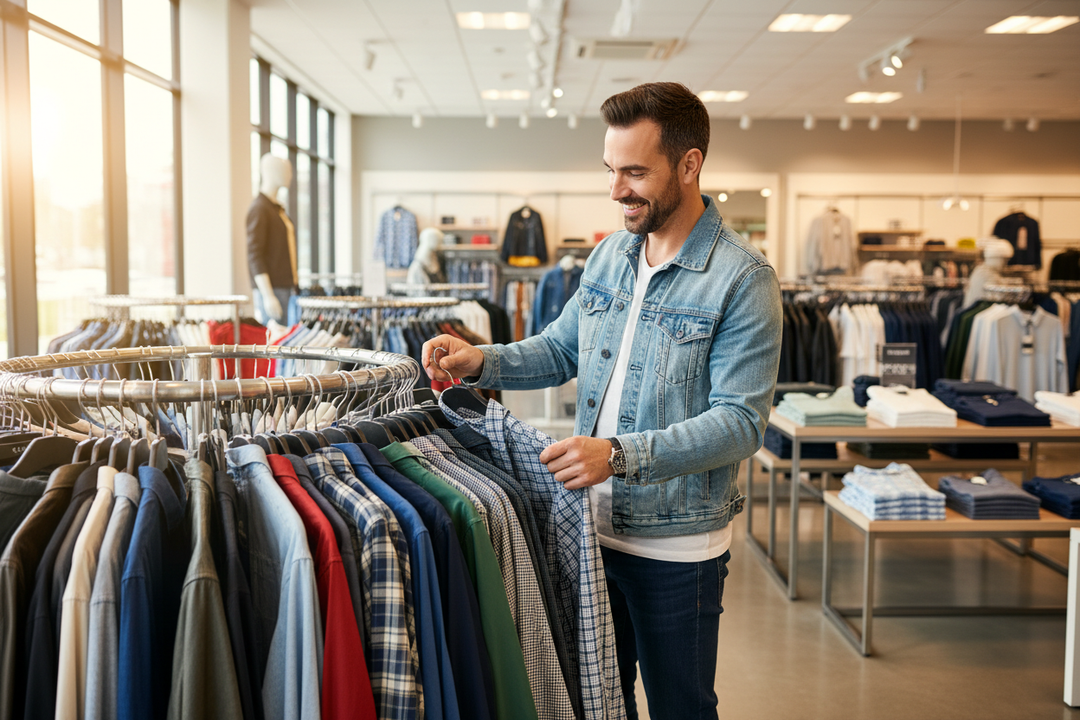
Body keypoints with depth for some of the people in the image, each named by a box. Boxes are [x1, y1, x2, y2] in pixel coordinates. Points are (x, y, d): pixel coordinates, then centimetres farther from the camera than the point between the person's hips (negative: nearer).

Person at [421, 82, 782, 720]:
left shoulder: (744, 278, -15)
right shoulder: (610, 255, 6)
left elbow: (741, 422, -21)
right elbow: (561, 349, 15)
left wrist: (620, 455, -31)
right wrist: (481, 362, -3)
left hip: (678, 547, -6)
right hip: (593, 527, 6)